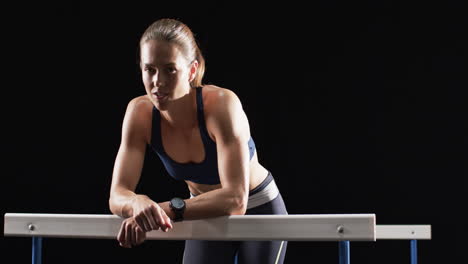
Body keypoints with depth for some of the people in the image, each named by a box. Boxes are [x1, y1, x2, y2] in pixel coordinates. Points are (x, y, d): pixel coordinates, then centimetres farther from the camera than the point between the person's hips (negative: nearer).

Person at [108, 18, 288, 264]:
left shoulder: (221, 103, -32)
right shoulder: (140, 112, -21)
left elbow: (236, 199, -41)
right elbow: (117, 195, -25)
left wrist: (169, 209, -54)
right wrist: (140, 204, -49)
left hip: (259, 210, -3)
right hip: (208, 217, 3)